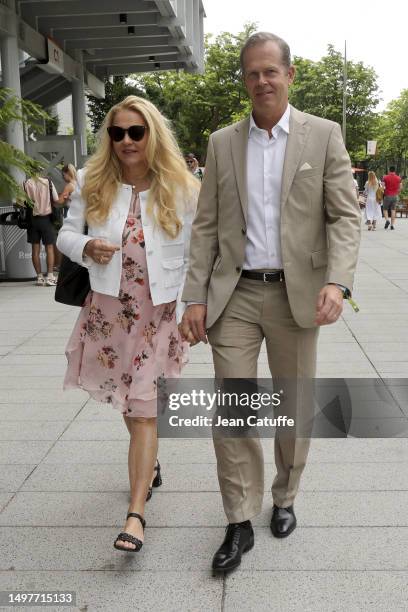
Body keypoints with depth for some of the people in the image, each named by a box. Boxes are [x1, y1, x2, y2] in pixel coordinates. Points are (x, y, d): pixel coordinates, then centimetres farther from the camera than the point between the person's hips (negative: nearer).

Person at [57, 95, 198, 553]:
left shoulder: (181, 190, -5)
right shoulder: (92, 183, 0)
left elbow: (196, 256, -1)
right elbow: (66, 233, 7)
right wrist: (86, 247, -16)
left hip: (159, 312, -3)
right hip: (107, 308, 3)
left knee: (142, 409, -6)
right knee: (127, 404, 17)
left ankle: (136, 513, -2)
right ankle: (148, 463, 45)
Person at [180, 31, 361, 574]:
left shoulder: (324, 136, 1)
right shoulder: (222, 143, 8)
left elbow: (345, 216, -4)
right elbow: (206, 225, 6)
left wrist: (337, 281, -21)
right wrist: (195, 298, -2)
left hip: (296, 294, -1)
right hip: (234, 295, 1)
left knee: (294, 407, 11)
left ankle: (284, 498, 34)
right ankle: (240, 523, 13)